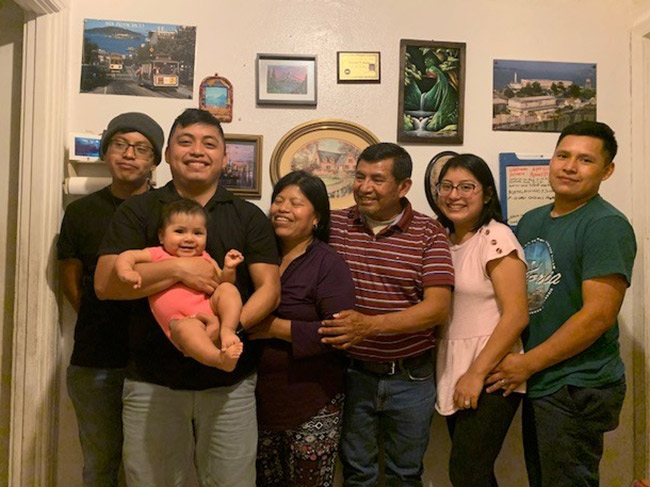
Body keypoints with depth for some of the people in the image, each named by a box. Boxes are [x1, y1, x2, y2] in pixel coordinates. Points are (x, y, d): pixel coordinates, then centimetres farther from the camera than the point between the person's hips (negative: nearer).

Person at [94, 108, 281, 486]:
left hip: (230, 382, 1)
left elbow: (270, 288, -3)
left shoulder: (249, 217, 5)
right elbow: (105, 283, -6)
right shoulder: (138, 211, 4)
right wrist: (178, 269, -18)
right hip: (152, 382, 0)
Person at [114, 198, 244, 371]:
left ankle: (227, 330, -27)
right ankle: (220, 358, -48)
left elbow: (222, 282, 21)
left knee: (228, 289, -17)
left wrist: (229, 269, -1)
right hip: (181, 321, -4)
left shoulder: (205, 259, 22)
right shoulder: (157, 255, 14)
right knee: (185, 328, -37)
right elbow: (127, 256, 6)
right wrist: (125, 271, -17)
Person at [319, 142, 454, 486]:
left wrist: (371, 324, -28)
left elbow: (438, 307, -17)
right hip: (352, 372, 1)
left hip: (410, 377, -1)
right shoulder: (335, 224, -3)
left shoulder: (428, 233, -8)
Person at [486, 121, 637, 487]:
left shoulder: (607, 225, -14)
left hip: (578, 389, -7)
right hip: (539, 384, 7)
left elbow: (598, 315, -21)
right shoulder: (532, 220, 9)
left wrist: (528, 364, -16)